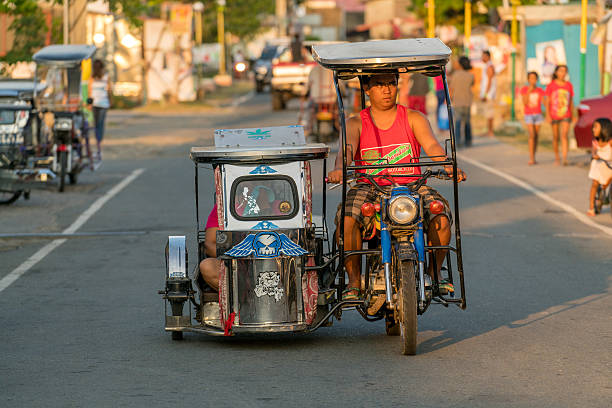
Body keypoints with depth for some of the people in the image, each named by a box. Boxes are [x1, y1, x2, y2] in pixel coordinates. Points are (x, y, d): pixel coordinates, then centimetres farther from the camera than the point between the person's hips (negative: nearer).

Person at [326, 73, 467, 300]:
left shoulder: (414, 119, 12)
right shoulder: (356, 124, 11)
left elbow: (432, 146, -5)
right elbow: (347, 148, -9)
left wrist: (449, 166, -27)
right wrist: (339, 169, -33)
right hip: (370, 189, 0)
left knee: (441, 217, -28)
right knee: (346, 218, -31)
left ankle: (434, 273, -4)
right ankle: (354, 281, -17)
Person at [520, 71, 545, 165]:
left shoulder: (540, 91, 1)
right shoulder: (524, 89, -4)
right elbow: (525, 103, -12)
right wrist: (529, 91, -21)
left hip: (538, 115, 3)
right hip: (528, 115, -3)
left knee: (536, 136, 6)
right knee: (532, 135, -16)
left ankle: (533, 158, 16)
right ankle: (531, 158, -19)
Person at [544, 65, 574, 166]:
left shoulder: (569, 85, 3)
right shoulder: (550, 86, -4)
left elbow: (571, 101, 11)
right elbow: (547, 102, -4)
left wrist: (572, 115, 14)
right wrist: (548, 115, -12)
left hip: (566, 116, 0)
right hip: (554, 115, 0)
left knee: (564, 135, -15)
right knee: (555, 137, 9)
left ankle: (565, 159, -23)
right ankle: (556, 158, 25)